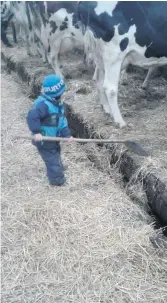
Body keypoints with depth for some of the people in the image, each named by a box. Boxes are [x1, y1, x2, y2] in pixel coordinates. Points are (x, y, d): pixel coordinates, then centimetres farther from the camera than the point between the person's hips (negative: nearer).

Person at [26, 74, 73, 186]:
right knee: (52, 158, 5)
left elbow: (62, 121, 1)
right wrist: (36, 132, -38)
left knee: (56, 153, 33)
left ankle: (58, 167, 61)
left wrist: (67, 135, -8)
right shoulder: (43, 104, -30)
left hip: (54, 137, 10)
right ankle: (57, 179, 24)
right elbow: (32, 116, -38)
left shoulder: (58, 103, -1)